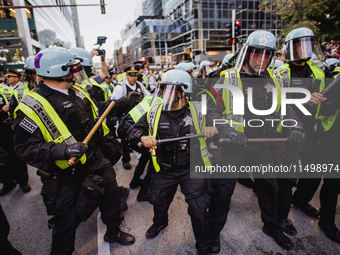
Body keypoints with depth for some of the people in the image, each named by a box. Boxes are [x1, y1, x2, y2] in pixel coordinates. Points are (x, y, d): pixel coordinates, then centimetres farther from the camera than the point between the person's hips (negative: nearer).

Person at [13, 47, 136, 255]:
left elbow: (96, 111, 21)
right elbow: (25, 148, -23)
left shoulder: (78, 92, 2)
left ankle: (113, 231, 50)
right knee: (67, 219, 11)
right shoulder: (32, 107, -21)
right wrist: (63, 150, -36)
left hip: (95, 161, 7)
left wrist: (117, 105, 18)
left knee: (112, 195, 22)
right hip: (66, 176, -7)